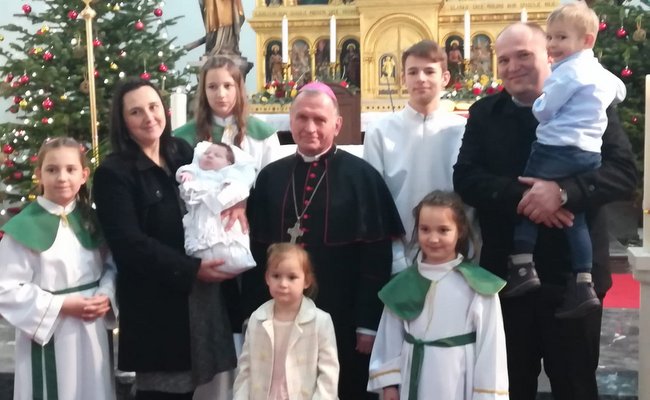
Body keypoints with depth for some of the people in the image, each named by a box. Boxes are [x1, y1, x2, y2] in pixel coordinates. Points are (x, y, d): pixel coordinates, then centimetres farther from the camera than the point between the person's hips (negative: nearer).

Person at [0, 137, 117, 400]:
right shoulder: (23, 228, -12)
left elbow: (112, 266, 12)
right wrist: (61, 306, -18)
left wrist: (106, 296, -8)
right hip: (49, 340, -5)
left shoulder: (91, 221, 6)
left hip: (94, 332, 5)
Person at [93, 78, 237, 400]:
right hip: (155, 304, -6)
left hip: (201, 294, 6)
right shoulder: (113, 173, -9)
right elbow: (129, 244, -17)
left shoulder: (182, 152, 10)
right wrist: (191, 270, -22)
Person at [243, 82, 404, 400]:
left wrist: (368, 324, -10)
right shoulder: (270, 177, 6)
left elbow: (376, 256, -8)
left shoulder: (361, 176, -5)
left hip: (343, 321, -3)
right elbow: (255, 250, 7)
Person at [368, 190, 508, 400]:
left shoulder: (478, 286, -10)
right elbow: (390, 336, 8)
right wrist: (388, 381, 7)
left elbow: (489, 343, -8)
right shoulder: (403, 283, 3)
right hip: (414, 382, 4)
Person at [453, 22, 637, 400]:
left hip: (572, 274, -2)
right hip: (505, 275, 2)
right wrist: (520, 197, -20)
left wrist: (563, 190, -27)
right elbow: (465, 178, -4)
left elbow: (625, 172, -10)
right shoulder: (484, 113, 6)